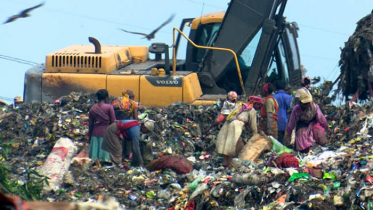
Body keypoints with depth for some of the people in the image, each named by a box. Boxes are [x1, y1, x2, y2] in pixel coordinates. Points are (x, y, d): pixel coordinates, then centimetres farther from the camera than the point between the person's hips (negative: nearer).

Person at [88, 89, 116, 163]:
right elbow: (113, 122, -5)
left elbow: (90, 124, 9)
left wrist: (89, 135, 17)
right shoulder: (109, 107, -7)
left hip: (95, 133, 3)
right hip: (106, 131, -3)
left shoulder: (93, 108, 4)